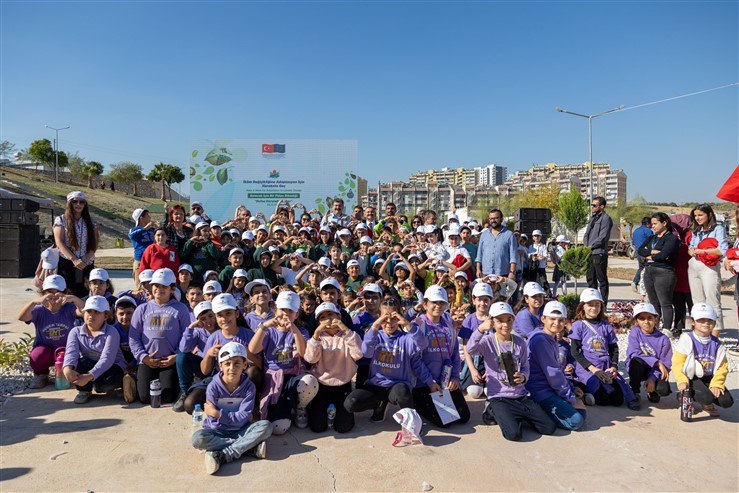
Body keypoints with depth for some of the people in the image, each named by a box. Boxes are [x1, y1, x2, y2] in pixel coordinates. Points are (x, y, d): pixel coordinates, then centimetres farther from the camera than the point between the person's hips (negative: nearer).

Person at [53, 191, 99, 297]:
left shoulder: (90, 222, 12)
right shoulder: (61, 220, 5)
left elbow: (95, 244, 5)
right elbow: (59, 242, -4)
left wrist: (86, 259, -11)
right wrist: (74, 260, -15)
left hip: (87, 264, 2)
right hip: (66, 263, -2)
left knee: (84, 294, -2)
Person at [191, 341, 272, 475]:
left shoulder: (249, 387, -10)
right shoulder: (213, 387, -11)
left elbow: (243, 418, -16)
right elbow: (213, 421, -12)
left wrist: (218, 414, -21)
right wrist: (235, 417, -19)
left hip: (239, 430, 1)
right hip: (217, 431, 0)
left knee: (266, 426, -25)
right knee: (197, 438, -32)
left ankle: (222, 455, -28)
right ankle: (250, 447, -28)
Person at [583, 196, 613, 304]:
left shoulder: (605, 218, -8)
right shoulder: (593, 218, 19)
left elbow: (602, 237, -15)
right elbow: (587, 234, 19)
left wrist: (590, 246, -10)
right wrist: (585, 245, 2)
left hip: (599, 253, -9)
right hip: (589, 253, 9)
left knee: (602, 279, -3)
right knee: (590, 278, 14)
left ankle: (603, 302, 2)